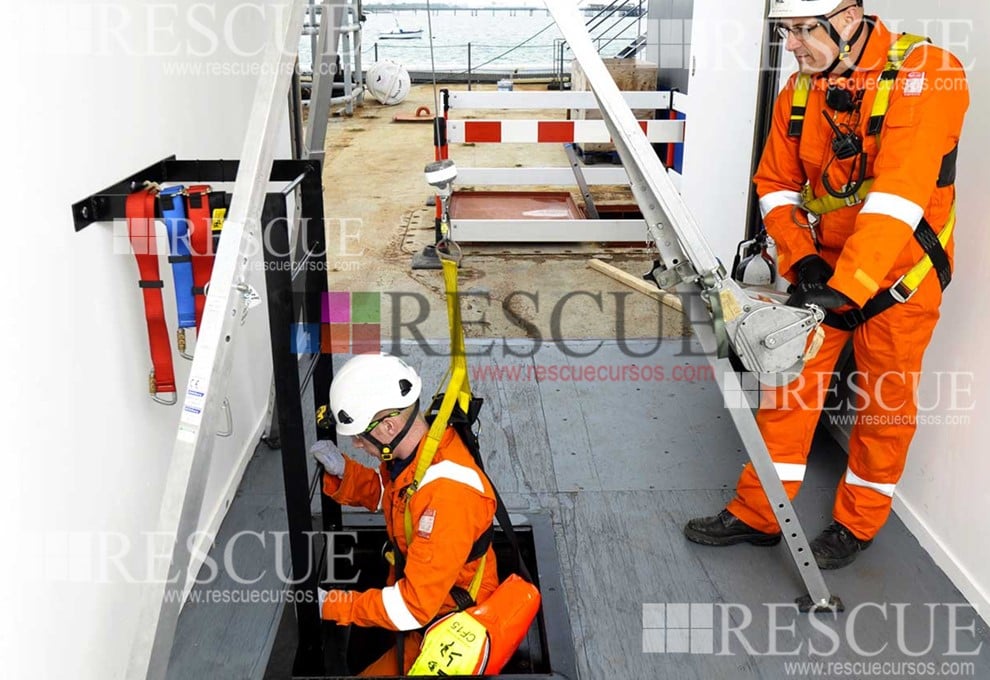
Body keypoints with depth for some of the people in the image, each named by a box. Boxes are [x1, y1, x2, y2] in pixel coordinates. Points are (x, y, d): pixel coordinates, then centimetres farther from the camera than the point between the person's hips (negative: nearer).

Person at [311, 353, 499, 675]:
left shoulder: (447, 494, -37)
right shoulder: (406, 448, -11)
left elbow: (414, 607, -32)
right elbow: (382, 493, 12)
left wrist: (331, 605, -24)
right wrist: (341, 470, -8)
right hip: (410, 587, 8)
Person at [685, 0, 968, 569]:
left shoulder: (926, 74, -21)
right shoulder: (799, 90, -3)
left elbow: (899, 193, -31)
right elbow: (776, 185, 3)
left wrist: (846, 286, -38)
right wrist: (802, 258, -13)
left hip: (898, 270, -4)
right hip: (820, 267, 5)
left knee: (886, 398, 9)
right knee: (788, 384, 7)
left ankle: (860, 521, 30)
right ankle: (758, 514, 21)